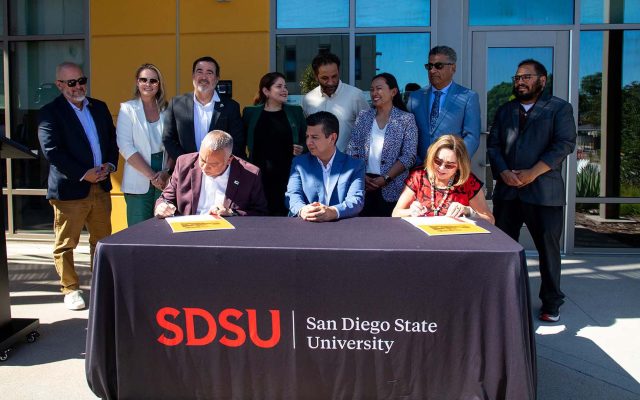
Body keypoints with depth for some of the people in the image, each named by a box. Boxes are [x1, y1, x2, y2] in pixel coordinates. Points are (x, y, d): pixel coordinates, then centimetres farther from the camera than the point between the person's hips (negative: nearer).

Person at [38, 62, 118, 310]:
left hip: (100, 185, 6)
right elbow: (52, 151, -14)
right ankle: (71, 290, 17)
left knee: (102, 240, 14)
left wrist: (109, 164, -4)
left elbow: (112, 139, 15)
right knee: (65, 244, 4)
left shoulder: (99, 107, 12)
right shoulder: (50, 112, -6)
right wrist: (84, 174, -17)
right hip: (70, 189, -5)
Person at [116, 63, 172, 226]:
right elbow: (125, 147, -8)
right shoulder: (127, 109, 0)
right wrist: (151, 175, -13)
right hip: (138, 182, -2)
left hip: (165, 180, 3)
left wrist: (166, 173, -9)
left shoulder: (166, 109, 9)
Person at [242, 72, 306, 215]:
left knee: (286, 212, -5)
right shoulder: (250, 113, 8)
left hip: (288, 175, 1)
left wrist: (301, 150, -6)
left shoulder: (295, 112, 11)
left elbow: (306, 141, 15)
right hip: (259, 175, 0)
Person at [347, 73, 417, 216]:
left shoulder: (406, 119, 2)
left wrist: (385, 178, -13)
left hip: (392, 189, -2)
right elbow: (352, 150, 7)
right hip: (363, 185, 2)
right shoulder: (364, 117, 10)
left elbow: (409, 156, -5)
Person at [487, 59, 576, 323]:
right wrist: (503, 172, -9)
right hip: (506, 191, 4)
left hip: (543, 190, -4)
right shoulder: (505, 110, 17)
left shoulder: (559, 109, 3)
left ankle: (551, 302, 17)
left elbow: (565, 144, -8)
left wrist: (533, 173, -16)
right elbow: (493, 144, 9)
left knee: (548, 247, 3)